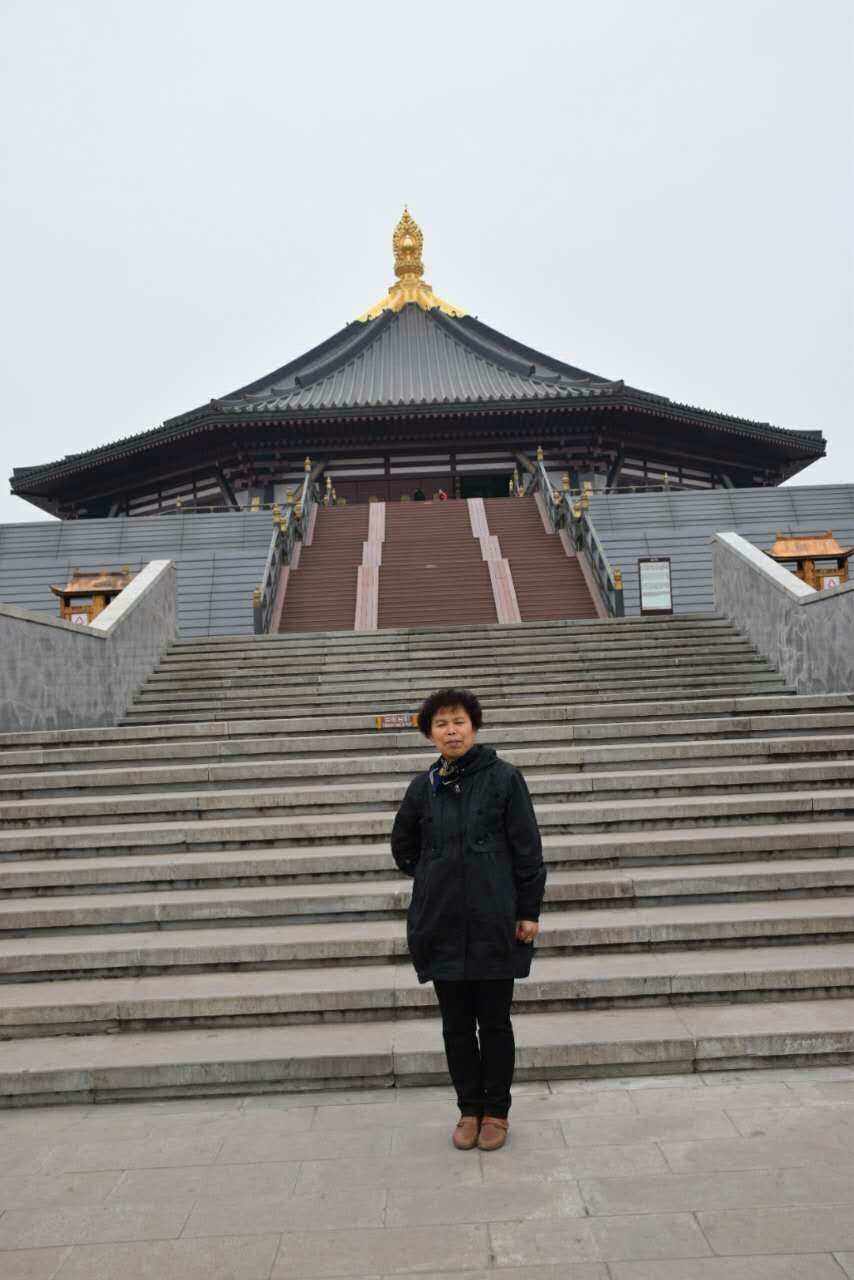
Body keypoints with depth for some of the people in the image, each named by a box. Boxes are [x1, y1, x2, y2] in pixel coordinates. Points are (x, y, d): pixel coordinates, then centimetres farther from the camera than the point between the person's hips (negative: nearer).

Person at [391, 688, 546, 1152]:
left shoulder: (503, 778, -6)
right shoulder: (424, 786, 3)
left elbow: (527, 848, -5)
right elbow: (403, 844, 19)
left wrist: (529, 911, -6)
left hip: (494, 922, -3)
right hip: (441, 923, 3)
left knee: (494, 1021, 9)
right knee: (456, 1024, 12)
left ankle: (496, 1111, 26)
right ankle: (469, 1109, 28)